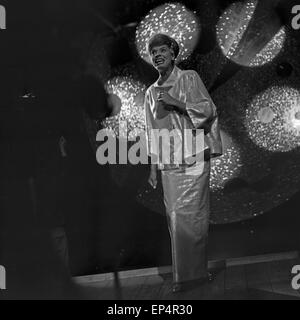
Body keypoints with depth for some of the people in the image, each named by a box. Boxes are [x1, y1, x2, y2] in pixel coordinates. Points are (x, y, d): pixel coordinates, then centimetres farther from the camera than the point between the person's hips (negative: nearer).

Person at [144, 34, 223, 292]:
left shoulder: (189, 78, 3)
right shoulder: (151, 92, 15)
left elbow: (209, 109, -5)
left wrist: (175, 102, -15)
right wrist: (153, 168, 13)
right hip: (168, 165, 4)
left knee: (193, 217, -5)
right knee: (175, 219, 3)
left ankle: (196, 270, 7)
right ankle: (183, 274, 13)